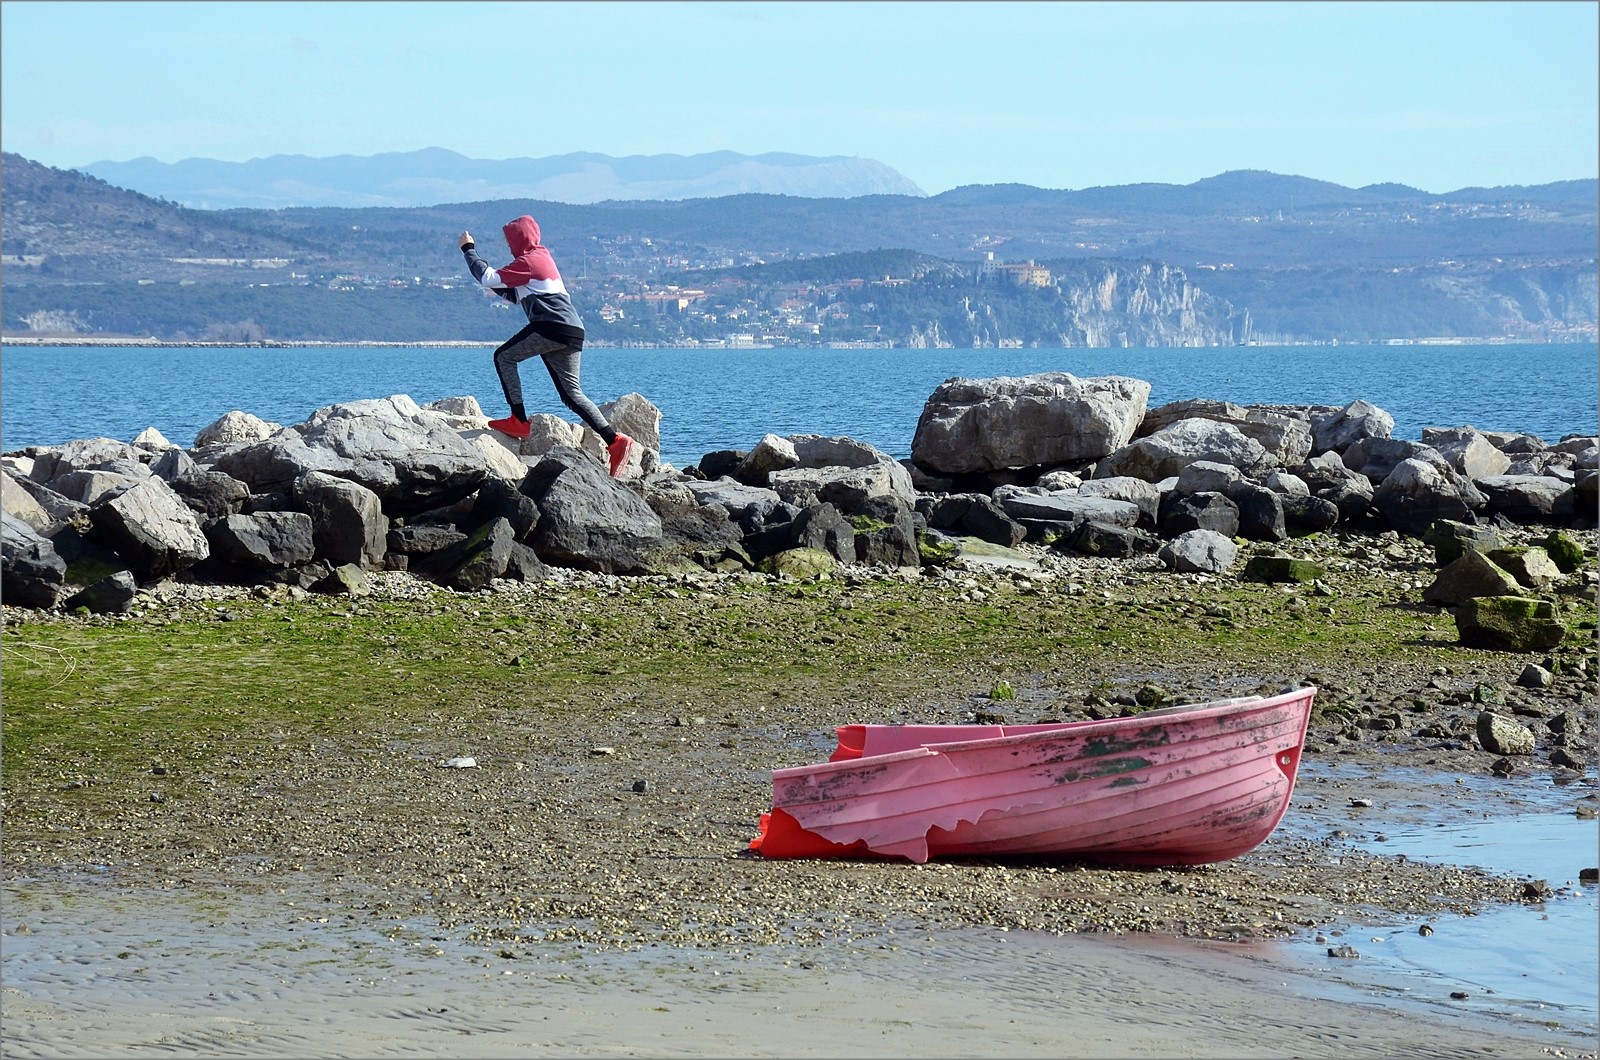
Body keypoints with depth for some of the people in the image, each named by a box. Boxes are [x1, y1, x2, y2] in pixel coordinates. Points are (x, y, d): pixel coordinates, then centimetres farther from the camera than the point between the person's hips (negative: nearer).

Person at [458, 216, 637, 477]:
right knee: (571, 392, 6)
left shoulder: (528, 261, -3)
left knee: (504, 356, 0)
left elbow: (489, 279, -7)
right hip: (572, 331, 10)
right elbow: (515, 295, 32)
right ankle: (616, 441, -6)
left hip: (553, 326, -10)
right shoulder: (542, 258, 28)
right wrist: (492, 278, 21)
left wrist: (468, 249, 4)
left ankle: (519, 421, -4)